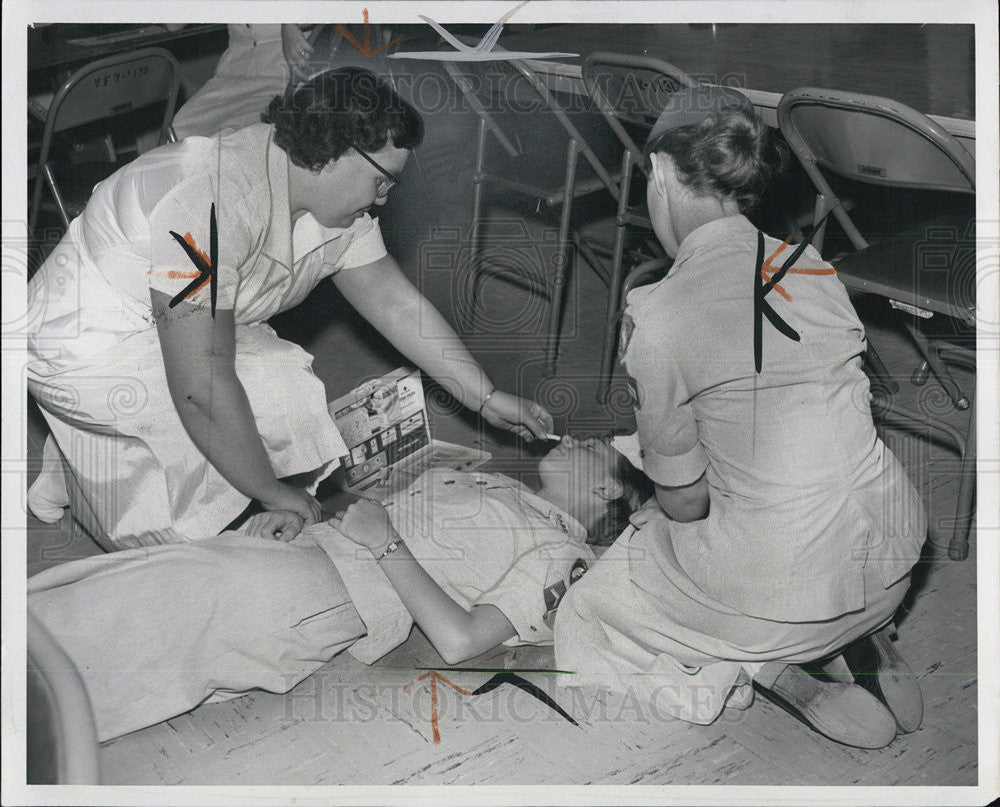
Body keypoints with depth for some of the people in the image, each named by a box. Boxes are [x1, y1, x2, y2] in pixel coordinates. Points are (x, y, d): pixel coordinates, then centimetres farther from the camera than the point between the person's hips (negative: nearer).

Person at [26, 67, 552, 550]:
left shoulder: (336, 202, -7)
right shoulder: (214, 206, -35)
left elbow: (396, 304, 3)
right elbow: (203, 388, -34)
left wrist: (488, 399, 2)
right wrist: (274, 494, -24)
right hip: (84, 345, -9)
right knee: (285, 394, -21)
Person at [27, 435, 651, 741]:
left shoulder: (555, 552, -1)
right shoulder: (498, 486, 26)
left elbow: (460, 640, -15)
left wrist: (388, 544, -13)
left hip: (335, 591, -8)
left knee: (169, 597, -23)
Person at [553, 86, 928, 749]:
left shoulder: (656, 314, -17)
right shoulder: (817, 270, 2)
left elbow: (685, 503, -10)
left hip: (780, 585, -6)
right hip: (894, 557, 6)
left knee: (589, 616, 18)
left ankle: (796, 687, 3)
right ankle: (874, 645, 18)